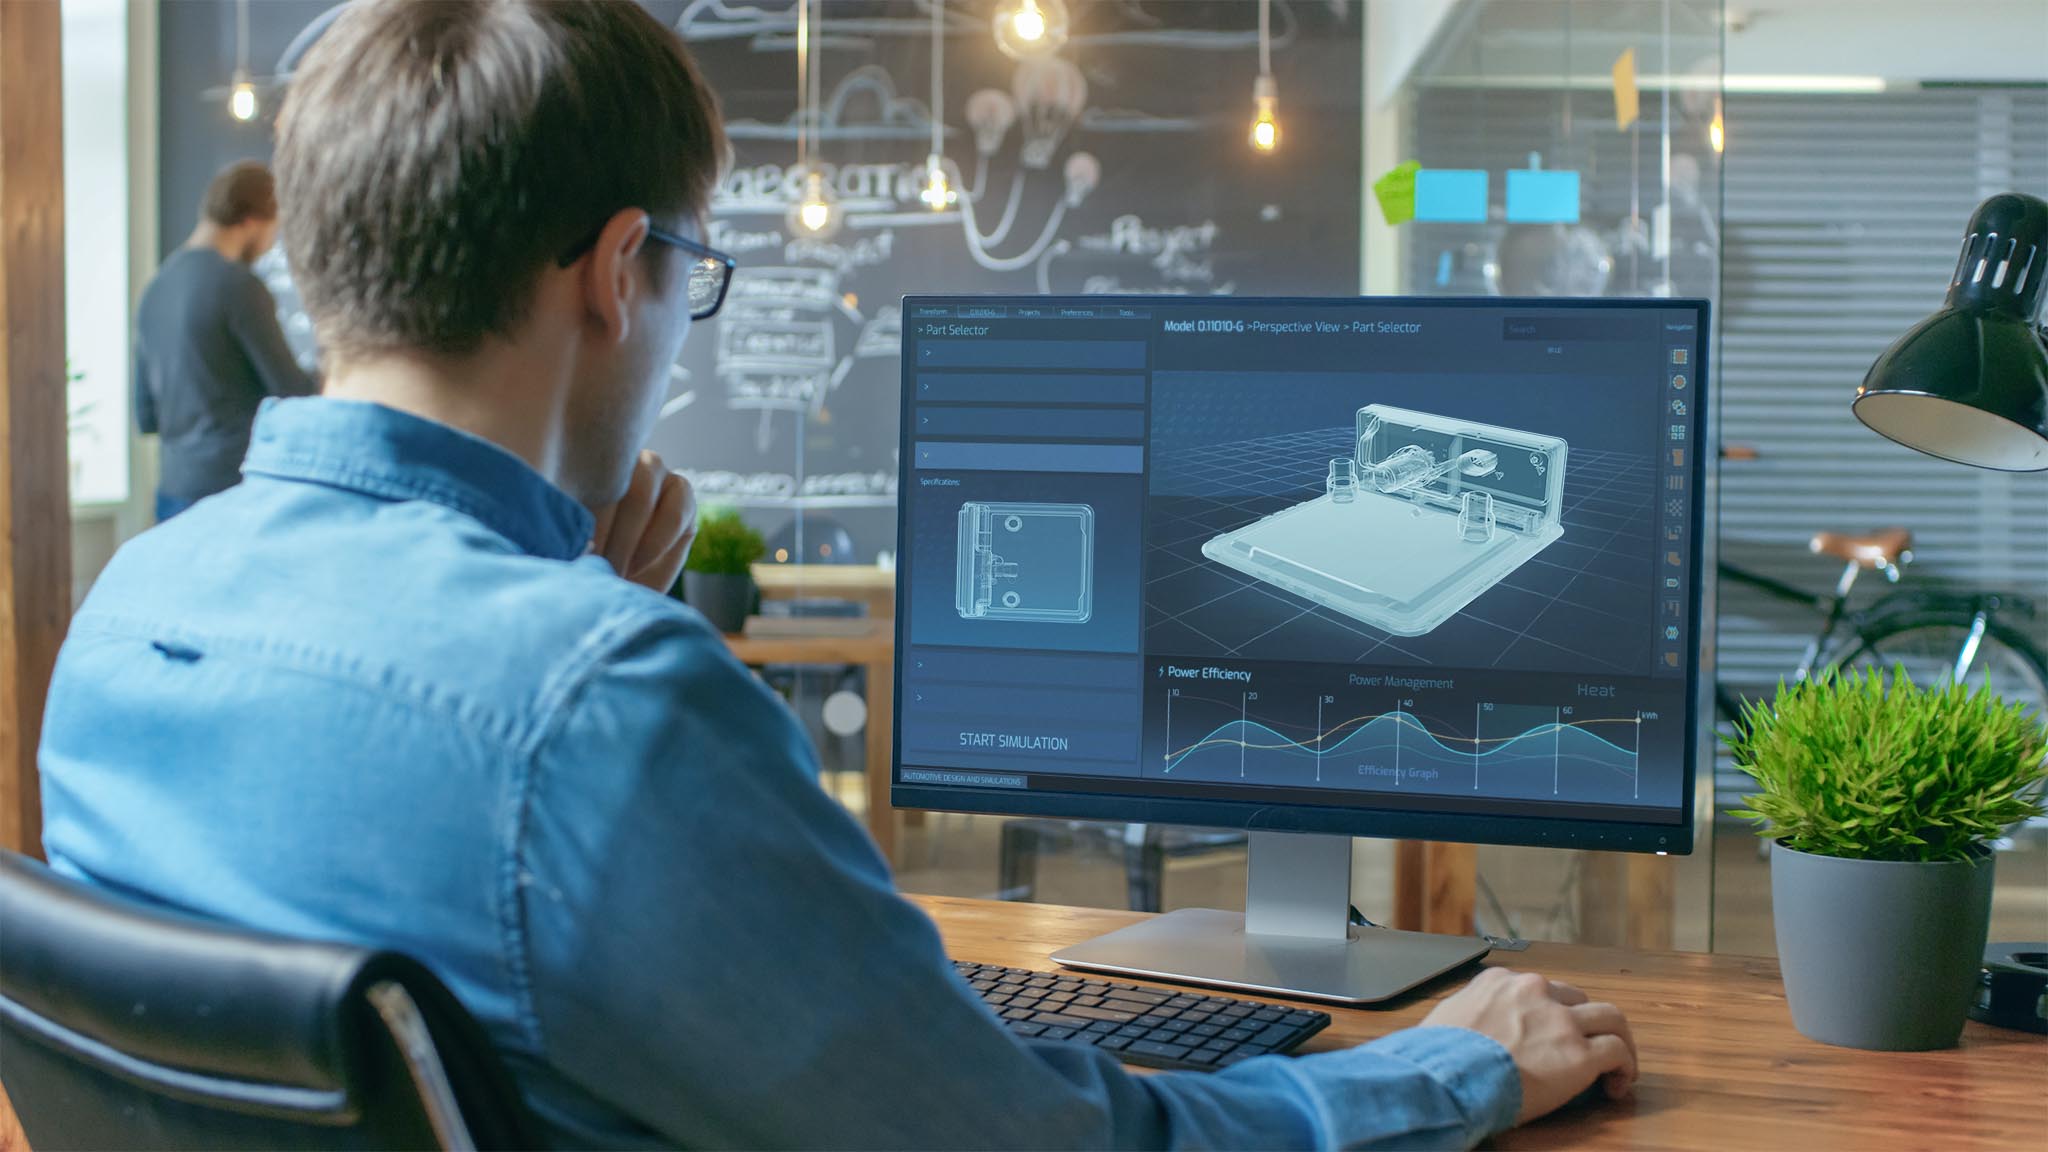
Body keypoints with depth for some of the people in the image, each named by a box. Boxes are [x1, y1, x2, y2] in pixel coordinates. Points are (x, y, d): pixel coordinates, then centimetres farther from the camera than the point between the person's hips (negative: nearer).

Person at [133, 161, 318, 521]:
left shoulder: (156, 287, 12)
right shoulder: (238, 286, -12)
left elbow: (146, 417, 17)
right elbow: (294, 395, -9)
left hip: (174, 491, 8)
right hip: (234, 489, -8)